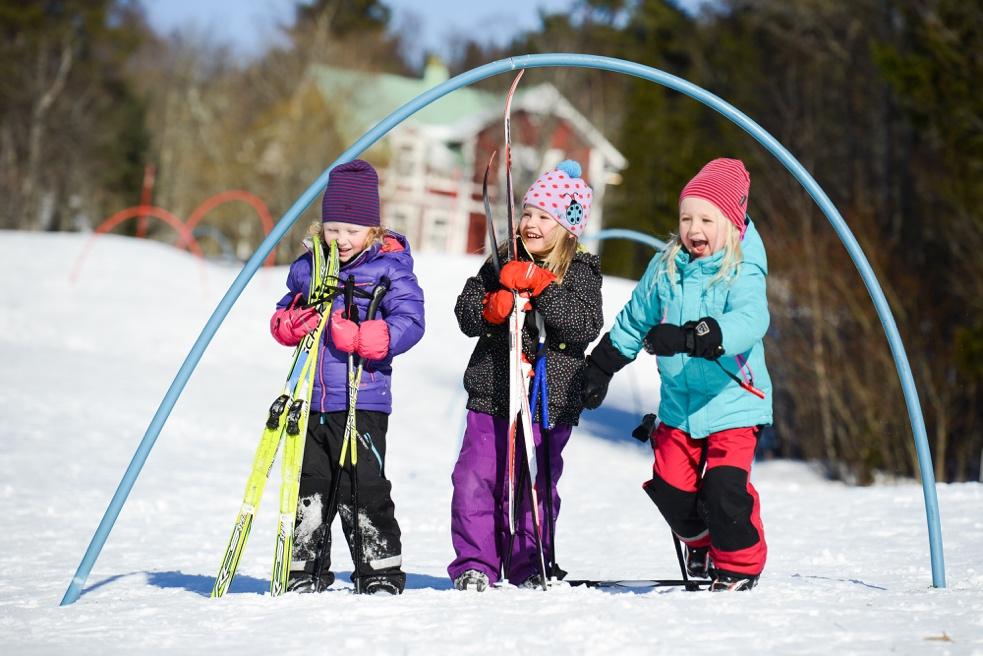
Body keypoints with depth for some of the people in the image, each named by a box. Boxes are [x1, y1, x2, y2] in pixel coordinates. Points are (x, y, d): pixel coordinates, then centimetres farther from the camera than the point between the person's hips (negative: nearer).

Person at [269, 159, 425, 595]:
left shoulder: (389, 268, -4)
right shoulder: (307, 267, 11)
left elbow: (409, 323, -13)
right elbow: (281, 319, 18)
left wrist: (360, 337, -26)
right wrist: (294, 323, -6)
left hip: (362, 399, -5)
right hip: (311, 399, 5)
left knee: (362, 487, -5)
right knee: (308, 487, 10)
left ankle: (381, 571, 7)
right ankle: (306, 571, 20)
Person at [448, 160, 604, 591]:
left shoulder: (581, 272, 1)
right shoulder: (502, 263, 10)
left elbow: (585, 327, -14)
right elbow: (466, 314, 5)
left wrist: (541, 287, -21)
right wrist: (494, 306, -16)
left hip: (549, 404, -3)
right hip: (490, 397, 3)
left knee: (532, 487, 0)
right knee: (474, 480, -4)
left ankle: (530, 567, 15)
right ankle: (475, 565, 5)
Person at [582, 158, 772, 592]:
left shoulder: (742, 273, -13)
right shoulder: (664, 269, 4)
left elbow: (750, 321, -33)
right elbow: (633, 321, 18)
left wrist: (690, 336, -46)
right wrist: (600, 368, 23)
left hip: (733, 400, -5)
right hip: (678, 404, 5)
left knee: (724, 488, -14)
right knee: (670, 489, 6)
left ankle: (740, 564, 9)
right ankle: (702, 544, 35)